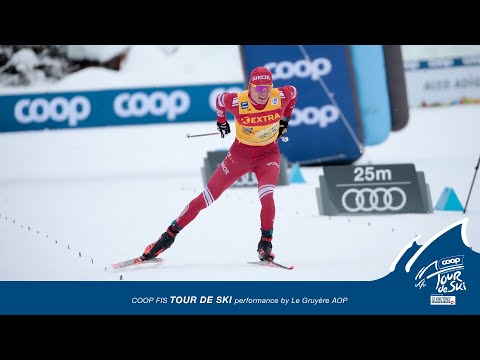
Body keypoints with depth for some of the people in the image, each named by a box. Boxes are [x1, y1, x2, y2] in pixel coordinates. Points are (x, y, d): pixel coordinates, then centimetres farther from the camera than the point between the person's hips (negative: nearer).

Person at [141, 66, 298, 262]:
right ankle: (170, 233, 14)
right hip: (240, 152, 0)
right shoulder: (237, 102, -24)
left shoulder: (281, 97, -21)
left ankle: (265, 243, -8)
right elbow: (220, 99, 0)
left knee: (266, 197, -27)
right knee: (206, 198, 1)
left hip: (268, 154, 0)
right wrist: (221, 122, 15)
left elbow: (293, 91, 4)